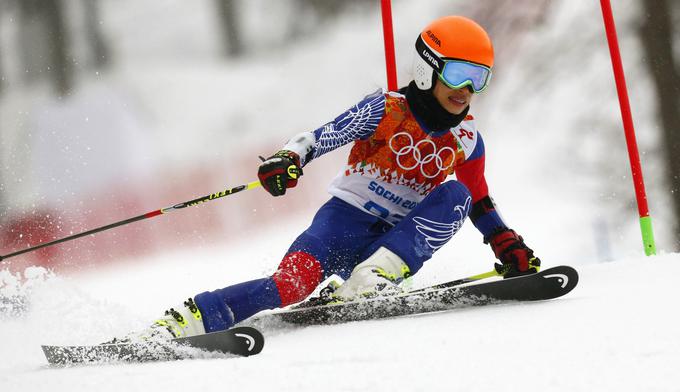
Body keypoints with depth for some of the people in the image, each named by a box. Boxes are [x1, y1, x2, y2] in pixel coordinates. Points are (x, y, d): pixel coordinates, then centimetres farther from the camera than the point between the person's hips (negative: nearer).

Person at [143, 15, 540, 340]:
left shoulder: (467, 140, 6)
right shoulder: (386, 110, -9)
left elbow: (480, 203, 20)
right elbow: (321, 137, -16)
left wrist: (510, 247, 11)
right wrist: (288, 159, -35)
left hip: (395, 241, 5)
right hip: (346, 221, -4)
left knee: (455, 195, -21)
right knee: (292, 283, -32)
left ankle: (372, 279, -31)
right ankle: (182, 321, -30)